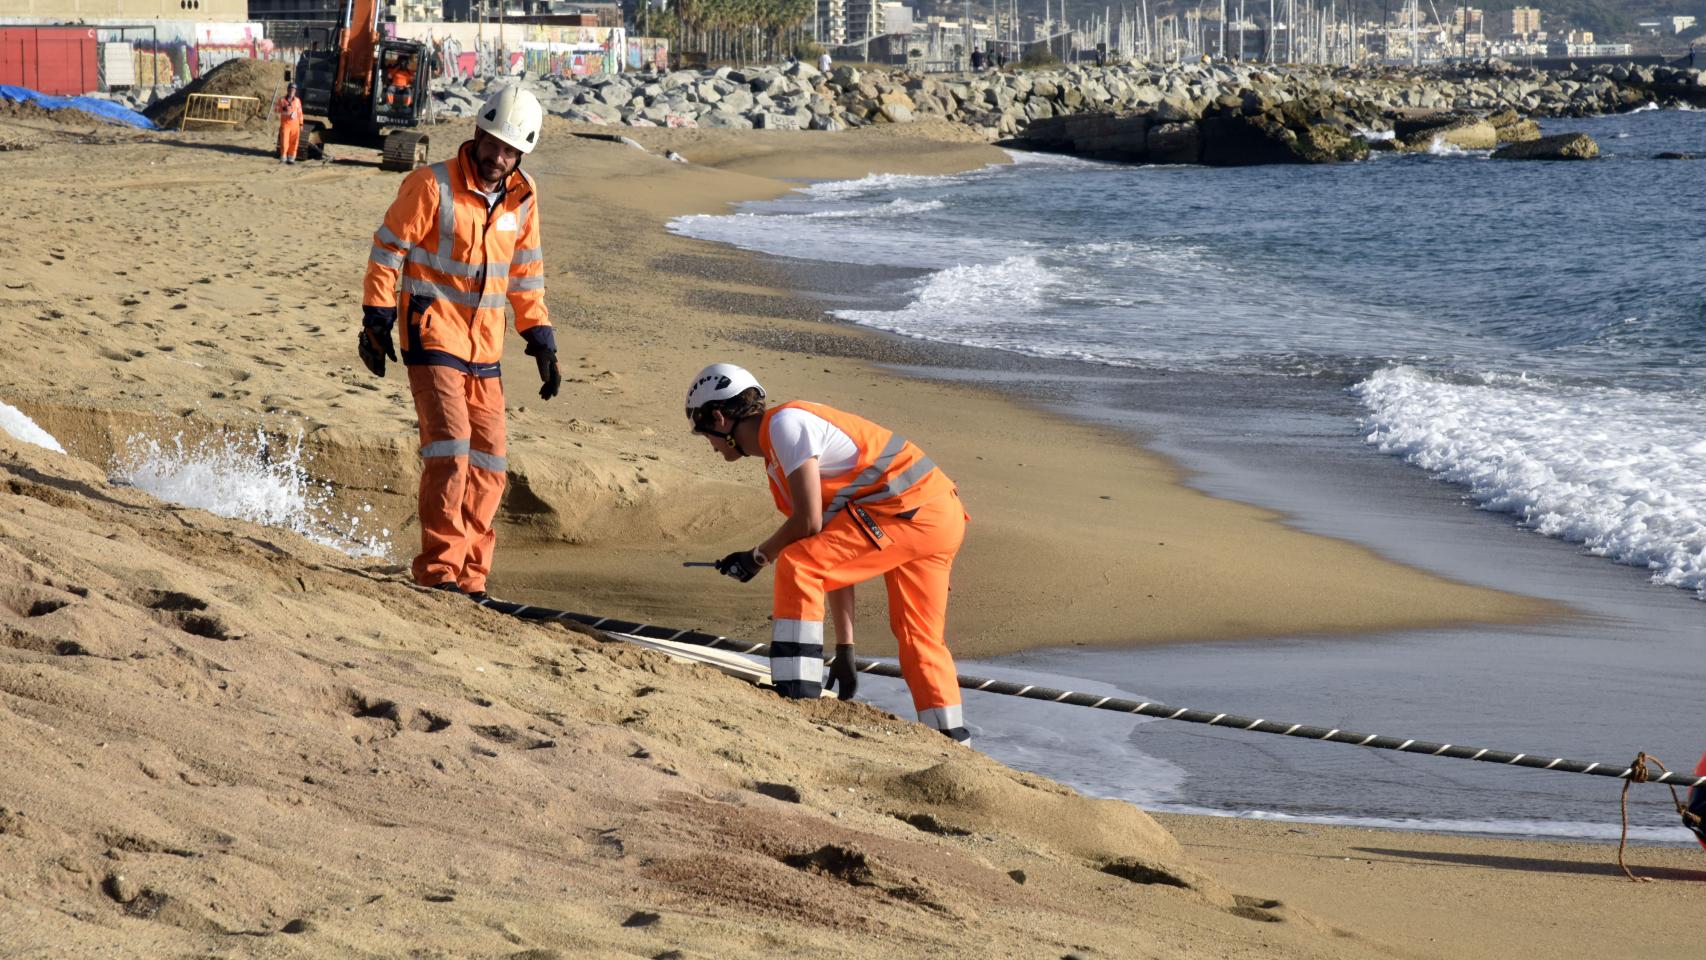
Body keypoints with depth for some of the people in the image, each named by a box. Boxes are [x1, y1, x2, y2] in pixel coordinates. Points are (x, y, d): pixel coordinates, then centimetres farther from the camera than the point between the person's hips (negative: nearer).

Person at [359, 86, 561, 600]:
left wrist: (541, 342, 13)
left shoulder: (522, 198, 7)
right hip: (432, 339, -6)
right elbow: (387, 250, -6)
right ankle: (438, 568, -15)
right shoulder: (432, 186, -11)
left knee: (487, 465, 4)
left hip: (485, 350, 6)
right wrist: (376, 320, -8)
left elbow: (526, 275, 17)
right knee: (450, 445, -18)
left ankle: (469, 576, 10)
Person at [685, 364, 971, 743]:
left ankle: (797, 695, -18)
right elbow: (835, 562, 24)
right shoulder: (777, 463, 23)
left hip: (909, 509, -11)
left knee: (797, 566, -16)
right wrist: (844, 649, 24)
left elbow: (809, 522, -13)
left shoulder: (785, 424, -7)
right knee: (920, 640, 18)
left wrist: (758, 556, 5)